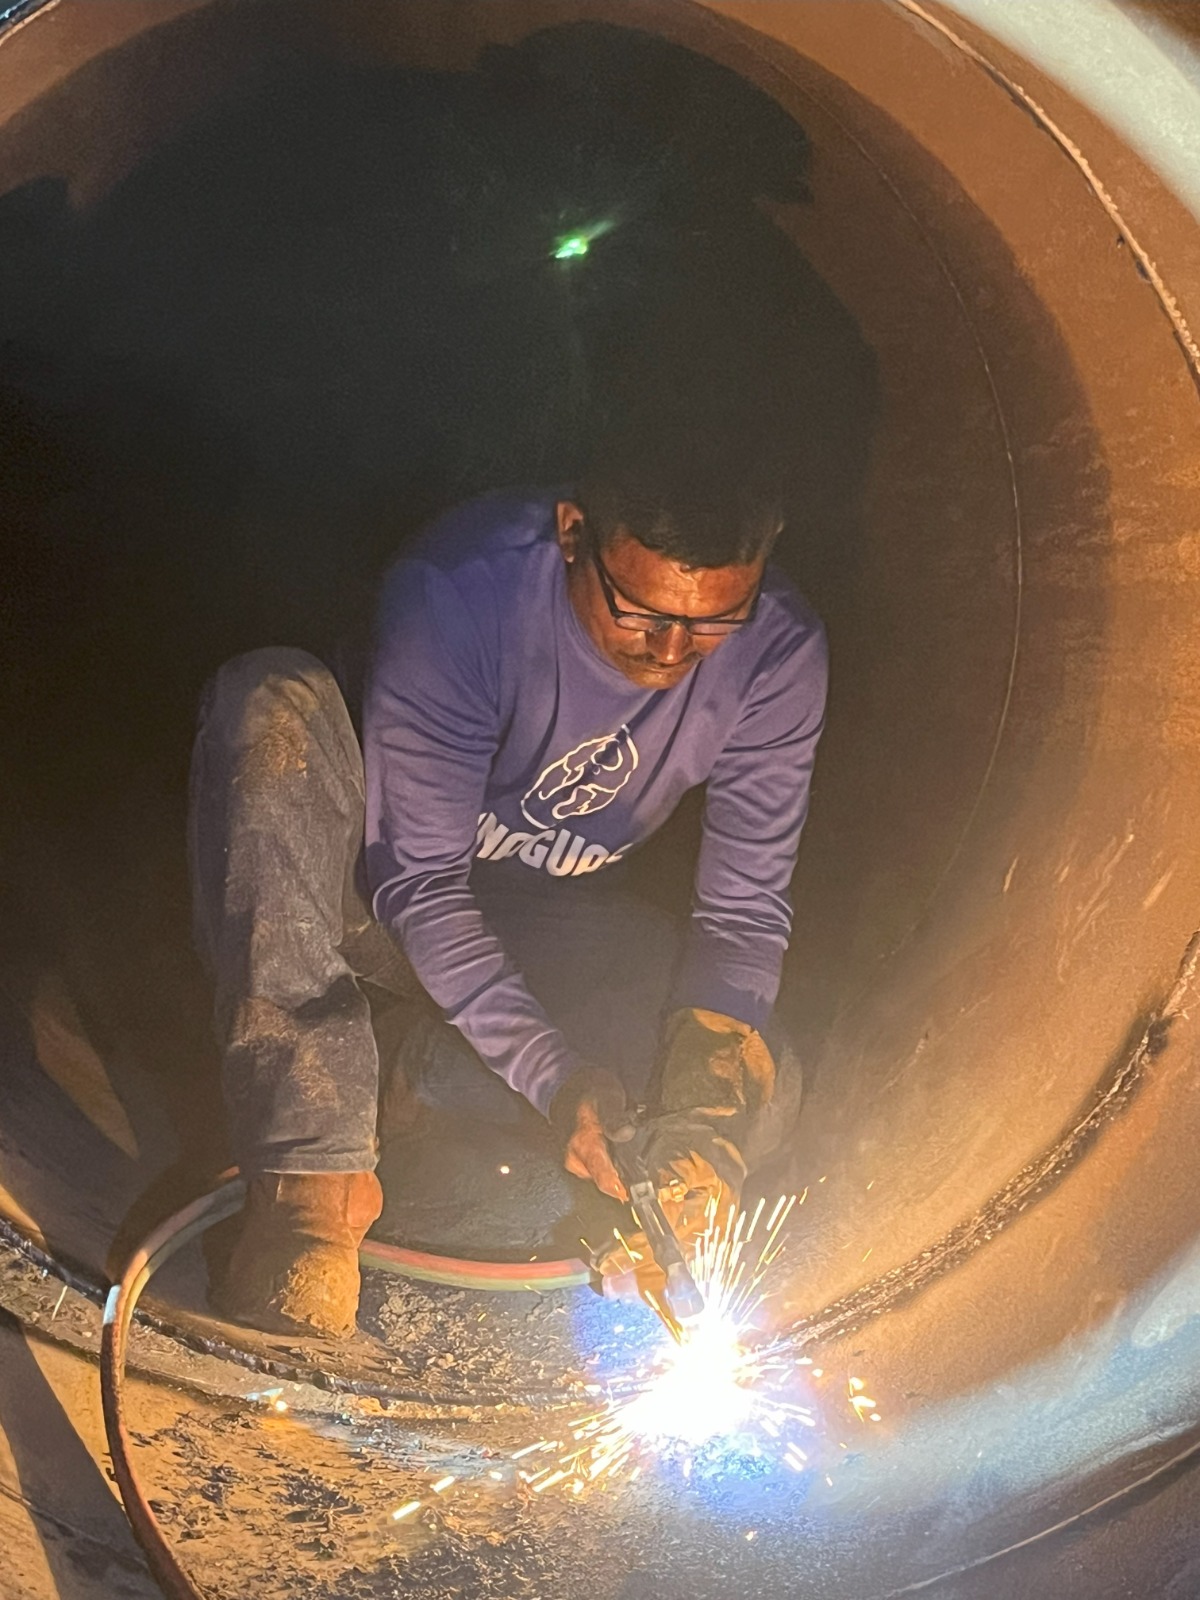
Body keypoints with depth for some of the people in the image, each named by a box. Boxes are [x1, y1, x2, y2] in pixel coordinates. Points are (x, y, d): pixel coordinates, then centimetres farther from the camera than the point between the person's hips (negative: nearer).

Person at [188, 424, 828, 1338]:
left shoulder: (778, 653, -20)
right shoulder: (461, 589, -30)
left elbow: (745, 912, -14)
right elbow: (419, 881, -27)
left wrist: (707, 1117, -28)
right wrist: (553, 1074, -38)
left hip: (551, 923, 3)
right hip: (391, 894, -2)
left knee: (753, 1080, -20)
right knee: (277, 703, -34)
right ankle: (315, 1173, -39)